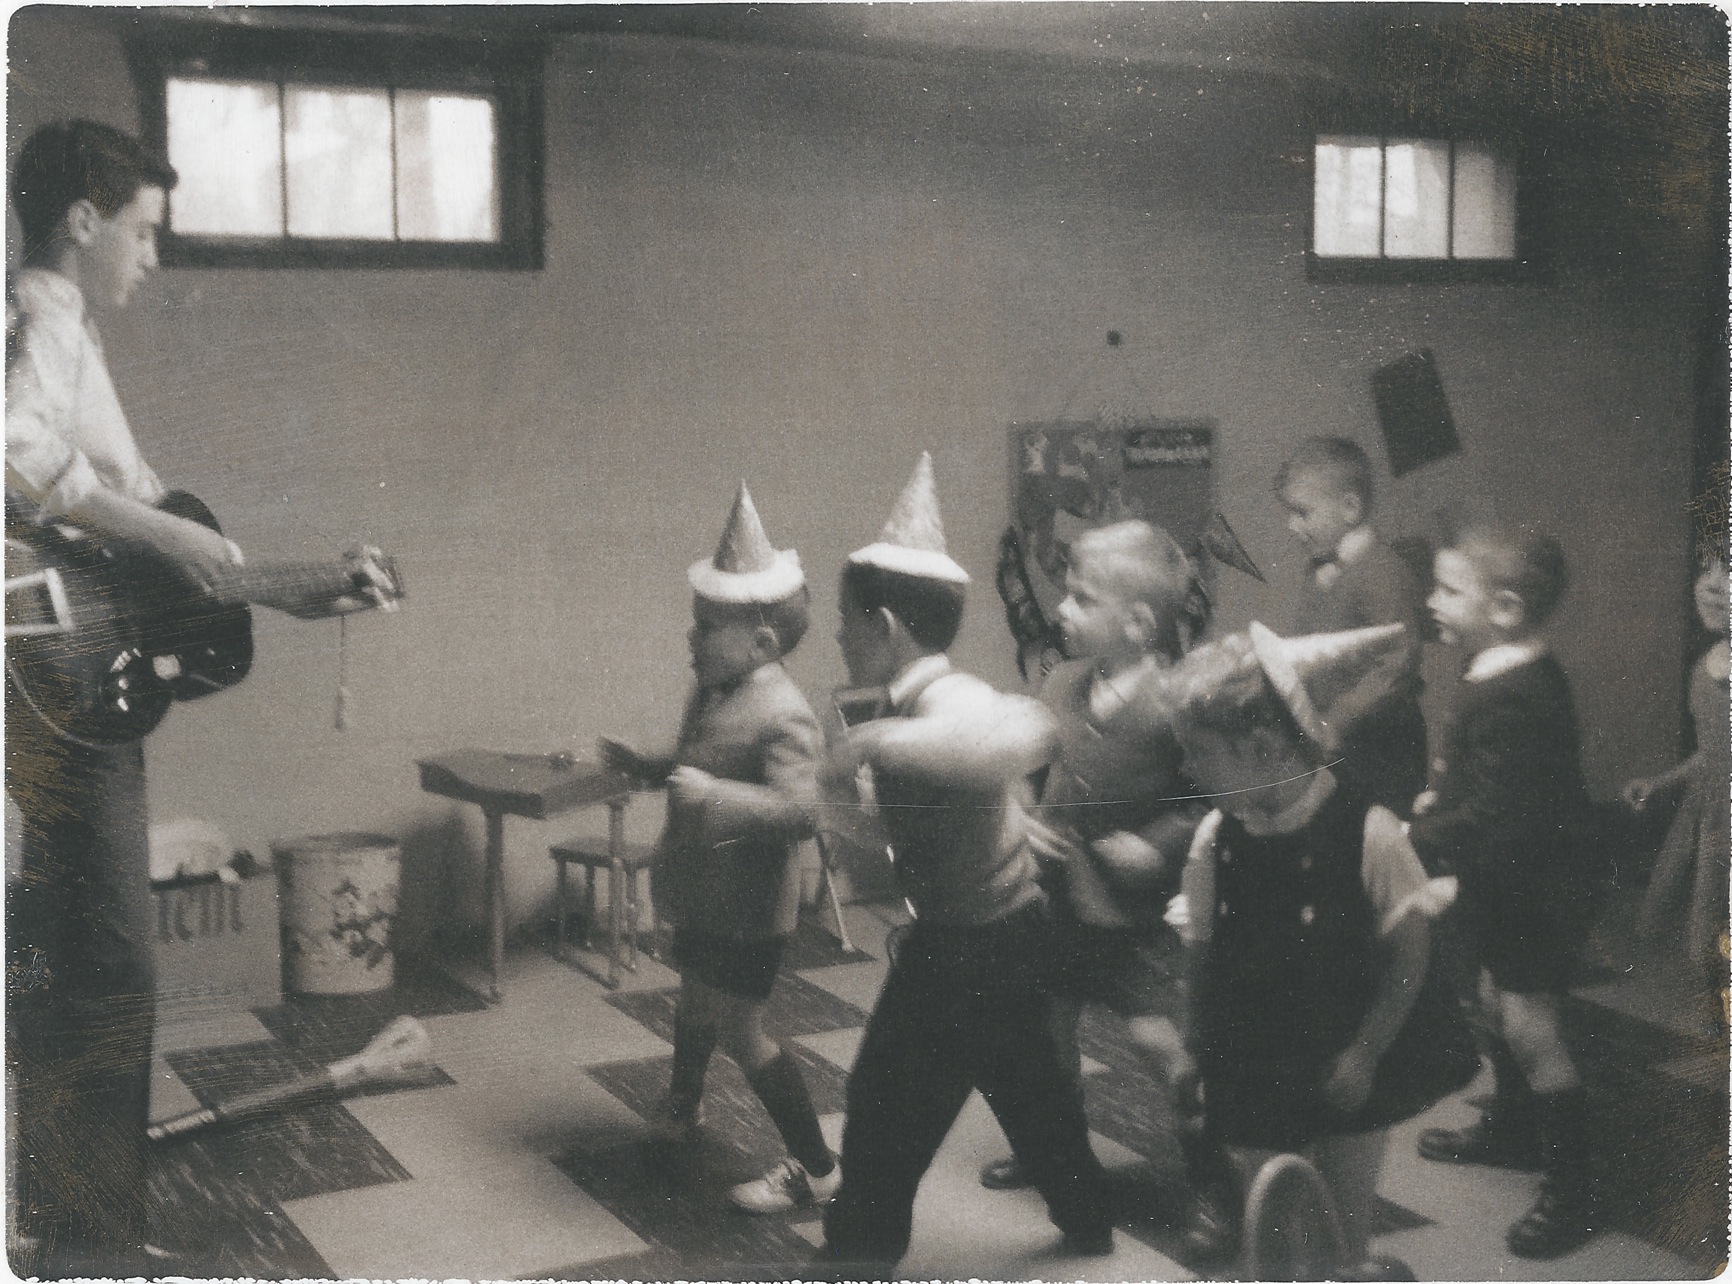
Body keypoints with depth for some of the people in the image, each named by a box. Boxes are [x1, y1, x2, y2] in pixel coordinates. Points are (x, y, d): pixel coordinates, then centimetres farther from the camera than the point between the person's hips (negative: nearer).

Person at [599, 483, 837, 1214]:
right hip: (701, 896, 9)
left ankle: (815, 1168, 7)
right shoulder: (710, 693, 3)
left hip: (748, 907, -9)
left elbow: (800, 811, -36)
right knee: (695, 1001, 29)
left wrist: (714, 795, -41)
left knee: (737, 1030, -4)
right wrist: (643, 768, 6)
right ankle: (683, 1105, 55)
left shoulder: (782, 715, -26)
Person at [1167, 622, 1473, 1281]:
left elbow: (1409, 952, -14)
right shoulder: (1215, 837, -12)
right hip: (1254, 1065, 2)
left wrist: (1364, 1054, -13)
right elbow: (1202, 951, 0)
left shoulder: (1367, 832, -23)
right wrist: (1199, 1051, 2)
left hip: (1347, 1061, -2)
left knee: (1349, 1182, 18)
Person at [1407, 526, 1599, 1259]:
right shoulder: (1514, 678, 3)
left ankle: (1570, 1190, 10)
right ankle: (1512, 1129, 43)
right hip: (1510, 886, 10)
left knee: (1531, 1028, -2)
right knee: (1498, 1000, 23)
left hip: (1532, 890, -10)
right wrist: (1442, 795, 1)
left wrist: (1417, 839, -20)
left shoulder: (1513, 701, -30)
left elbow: (1490, 820, -31)